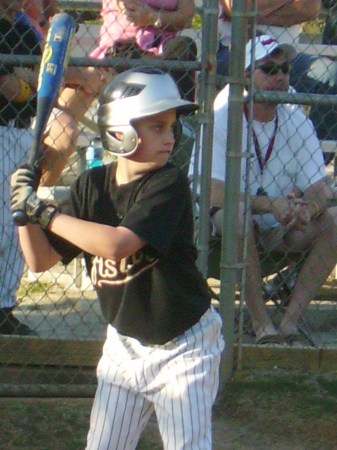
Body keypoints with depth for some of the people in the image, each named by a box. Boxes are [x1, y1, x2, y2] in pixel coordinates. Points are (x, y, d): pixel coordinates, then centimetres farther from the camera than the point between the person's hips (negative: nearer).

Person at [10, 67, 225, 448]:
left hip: (183, 346, -5)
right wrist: (24, 213, -16)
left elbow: (115, 244, -32)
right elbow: (41, 260, 2)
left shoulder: (169, 184, -19)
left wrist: (44, 212, -26)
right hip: (124, 343, 5)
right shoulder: (92, 186, -2)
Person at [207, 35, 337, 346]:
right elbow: (215, 195, -22)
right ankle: (262, 324, -31)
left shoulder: (296, 121, 0)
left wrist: (306, 208, -30)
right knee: (236, 213, -37)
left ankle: (290, 322, -24)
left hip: (279, 232, 4)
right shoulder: (222, 119, -13)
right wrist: (271, 205, -35)